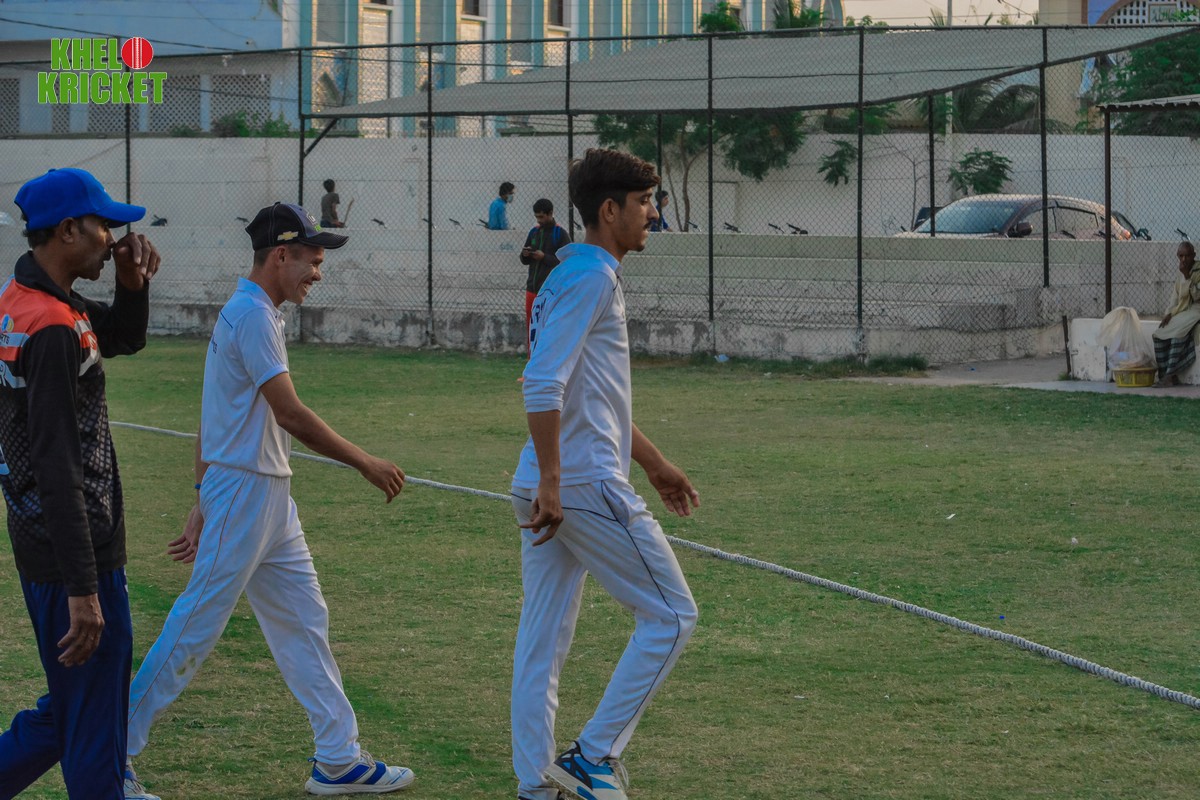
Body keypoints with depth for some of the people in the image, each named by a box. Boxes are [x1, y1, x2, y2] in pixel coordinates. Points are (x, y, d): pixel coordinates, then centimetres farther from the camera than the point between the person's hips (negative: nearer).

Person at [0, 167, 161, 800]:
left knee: (66, 712, 19)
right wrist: (84, 590, -25)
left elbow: (125, 338, 25)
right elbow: (58, 470, -25)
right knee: (95, 727, 0)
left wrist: (133, 286, 3)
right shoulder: (54, 328, -20)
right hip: (73, 557, -10)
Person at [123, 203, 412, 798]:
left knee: (304, 623, 11)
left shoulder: (245, 313, 15)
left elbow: (212, 425, 17)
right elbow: (290, 413, -21)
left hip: (269, 496, 10)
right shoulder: (253, 314, -16)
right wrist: (366, 464, -14)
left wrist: (204, 507, 17)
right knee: (196, 626, -4)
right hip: (243, 490, -10)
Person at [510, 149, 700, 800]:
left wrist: (652, 462, 31)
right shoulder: (593, 276, -12)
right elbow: (543, 386, -22)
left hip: (546, 489, 10)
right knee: (671, 616, -1)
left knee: (542, 641, 10)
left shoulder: (571, 276, 20)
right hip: (586, 484, -10)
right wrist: (551, 482, -24)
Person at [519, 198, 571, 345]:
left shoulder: (561, 234, -6)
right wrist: (525, 255, -4)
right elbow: (525, 261, 18)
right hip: (532, 288, 6)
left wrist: (544, 257, -19)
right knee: (531, 330, 8)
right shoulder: (534, 232, 13)